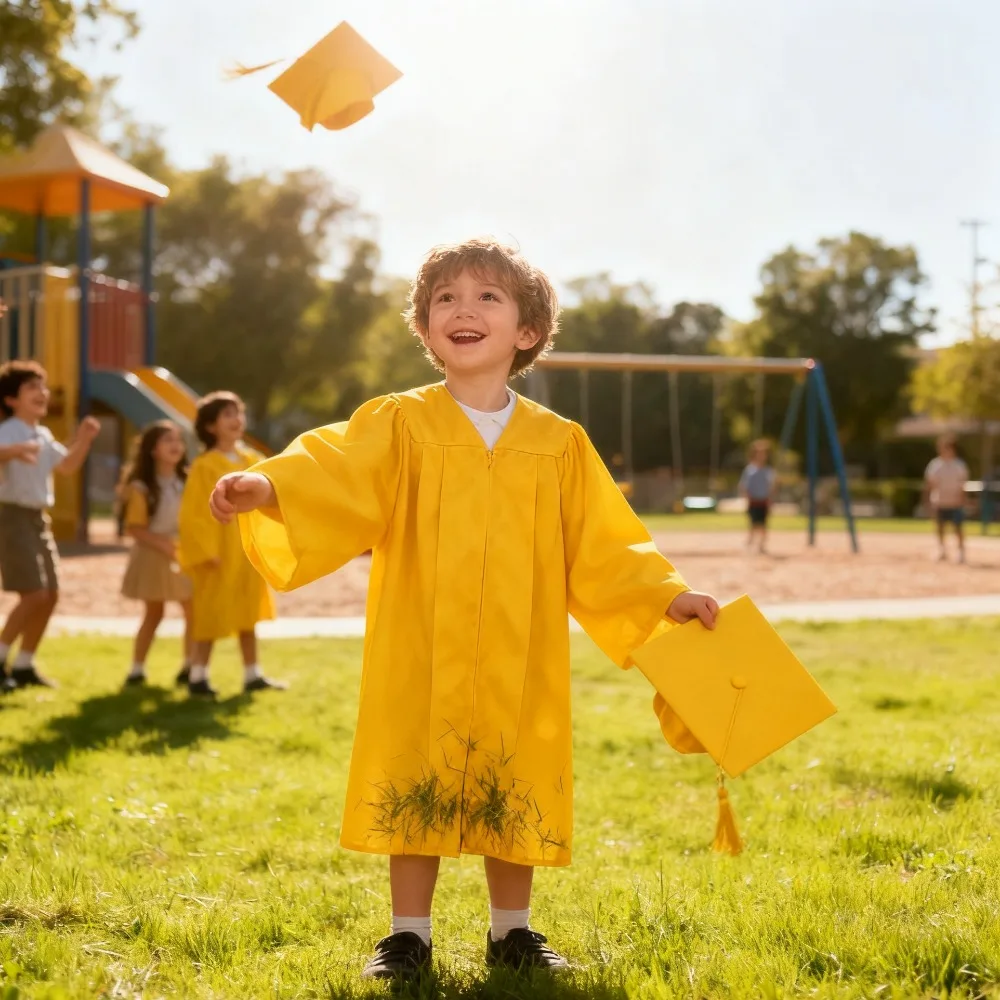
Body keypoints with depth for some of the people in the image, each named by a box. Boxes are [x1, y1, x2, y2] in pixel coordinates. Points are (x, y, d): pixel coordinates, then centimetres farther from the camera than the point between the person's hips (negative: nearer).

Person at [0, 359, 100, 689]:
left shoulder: (43, 435, 14)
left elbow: (67, 466, 24)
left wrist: (84, 439, 9)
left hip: (39, 519, 9)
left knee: (50, 595, 9)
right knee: (34, 595, -15)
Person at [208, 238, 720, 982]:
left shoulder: (559, 443, 5)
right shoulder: (400, 425, -1)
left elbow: (603, 548, 8)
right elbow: (332, 474, -17)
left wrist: (666, 596, -2)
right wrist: (267, 487, -36)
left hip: (520, 665, 2)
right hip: (421, 662, -1)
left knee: (515, 794, 10)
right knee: (418, 789, 5)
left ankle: (512, 930, 28)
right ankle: (410, 935, 21)